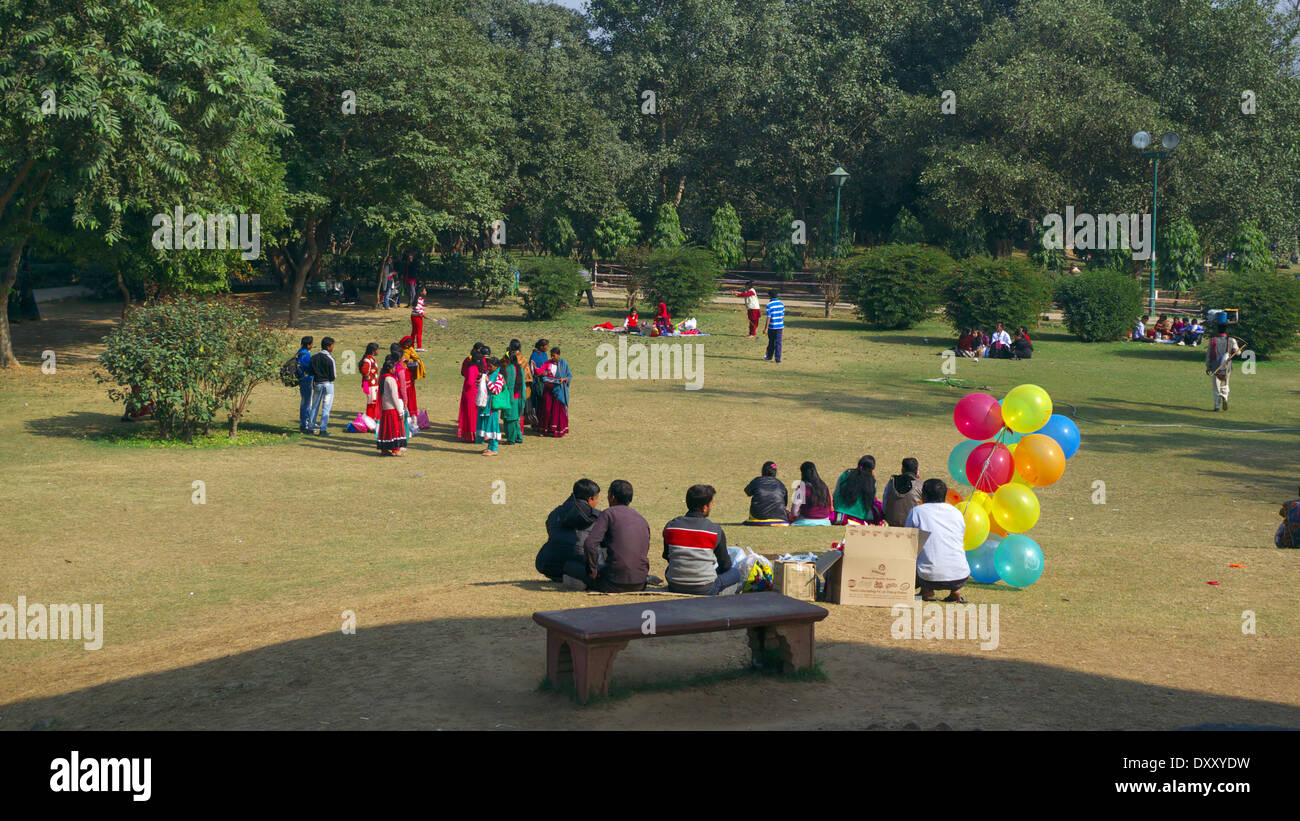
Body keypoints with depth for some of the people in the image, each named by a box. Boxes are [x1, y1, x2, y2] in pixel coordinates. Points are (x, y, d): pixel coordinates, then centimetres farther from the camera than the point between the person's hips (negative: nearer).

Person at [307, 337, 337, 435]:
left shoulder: (314, 357, 0)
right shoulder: (330, 359, -16)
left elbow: (311, 372, 3)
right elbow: (333, 376, -14)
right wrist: (336, 374, 7)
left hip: (317, 383, 5)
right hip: (328, 383, -5)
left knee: (315, 406, 17)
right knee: (326, 408, 1)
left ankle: (311, 427, 23)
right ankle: (323, 430, 0)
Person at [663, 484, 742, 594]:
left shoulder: (670, 526, -2)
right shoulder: (716, 531, -10)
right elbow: (725, 565, 2)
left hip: (674, 589, 4)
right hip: (705, 591, -4)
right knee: (735, 572, 19)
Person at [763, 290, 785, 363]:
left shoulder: (769, 305, -10)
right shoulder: (782, 304, 4)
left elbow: (768, 317, -12)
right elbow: (783, 316, 9)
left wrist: (766, 328, -8)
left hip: (772, 327, -3)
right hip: (780, 326, 3)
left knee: (771, 342, 12)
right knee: (778, 343, 3)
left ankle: (769, 357, 27)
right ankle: (778, 359, -2)